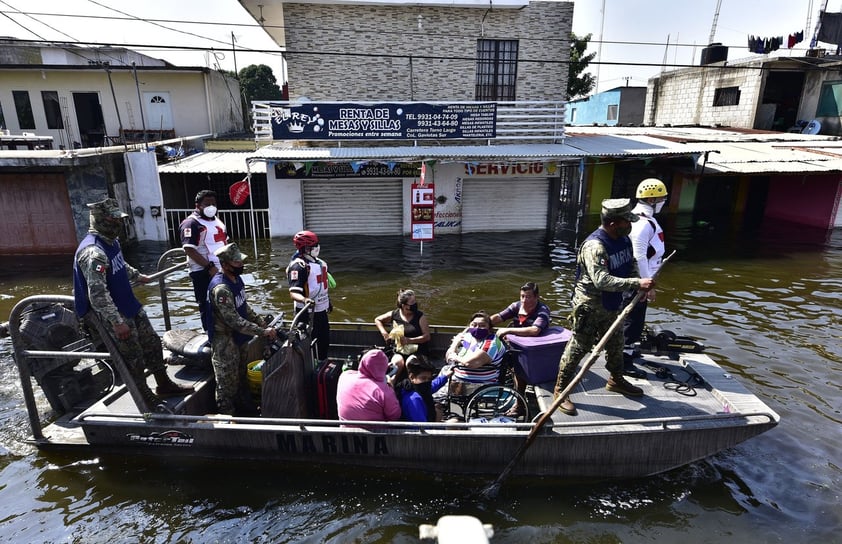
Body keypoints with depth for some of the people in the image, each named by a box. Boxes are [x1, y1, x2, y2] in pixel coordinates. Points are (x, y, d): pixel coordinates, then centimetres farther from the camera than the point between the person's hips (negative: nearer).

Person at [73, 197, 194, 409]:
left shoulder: (112, 241, 4)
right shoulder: (93, 252, -27)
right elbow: (98, 294, -32)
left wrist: (139, 276, 38)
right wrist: (117, 323, -33)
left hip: (131, 306, 10)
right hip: (114, 316, -9)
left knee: (152, 343, 16)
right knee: (133, 359, 2)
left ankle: (164, 385, 32)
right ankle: (147, 401, 19)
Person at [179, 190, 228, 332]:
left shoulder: (217, 220, 15)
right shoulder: (191, 223, -13)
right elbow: (189, 250, -21)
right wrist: (209, 267, -24)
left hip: (222, 270, 8)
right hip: (204, 273, -8)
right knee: (208, 306, -1)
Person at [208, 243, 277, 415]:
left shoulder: (236, 278, 0)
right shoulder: (221, 288, -29)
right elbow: (235, 321, -31)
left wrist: (262, 322, 3)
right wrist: (263, 332, -28)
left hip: (238, 337, 9)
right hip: (224, 341, -9)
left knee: (241, 376, 24)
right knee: (227, 383, 5)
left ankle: (246, 407, 41)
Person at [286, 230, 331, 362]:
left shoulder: (318, 262, 9)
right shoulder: (298, 266, -21)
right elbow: (294, 293, -30)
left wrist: (328, 301, 28)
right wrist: (304, 299, -49)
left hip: (321, 310, 9)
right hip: (308, 313, -9)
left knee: (325, 340, 21)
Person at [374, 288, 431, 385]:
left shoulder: (420, 316, -2)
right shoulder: (394, 315, 3)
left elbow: (427, 336, -5)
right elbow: (377, 320, 20)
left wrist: (409, 340, -15)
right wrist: (384, 333, 4)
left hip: (418, 351, -1)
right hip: (400, 351, 1)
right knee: (398, 363, -32)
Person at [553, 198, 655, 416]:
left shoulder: (624, 239, 1)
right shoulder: (595, 246, -28)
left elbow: (631, 264, 17)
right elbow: (601, 280, -37)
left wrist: (639, 283, -3)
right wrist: (637, 283, -38)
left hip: (612, 304, 9)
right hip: (589, 306, -9)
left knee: (616, 344, 23)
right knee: (578, 347, -1)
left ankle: (616, 380, 47)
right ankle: (561, 390, 13)